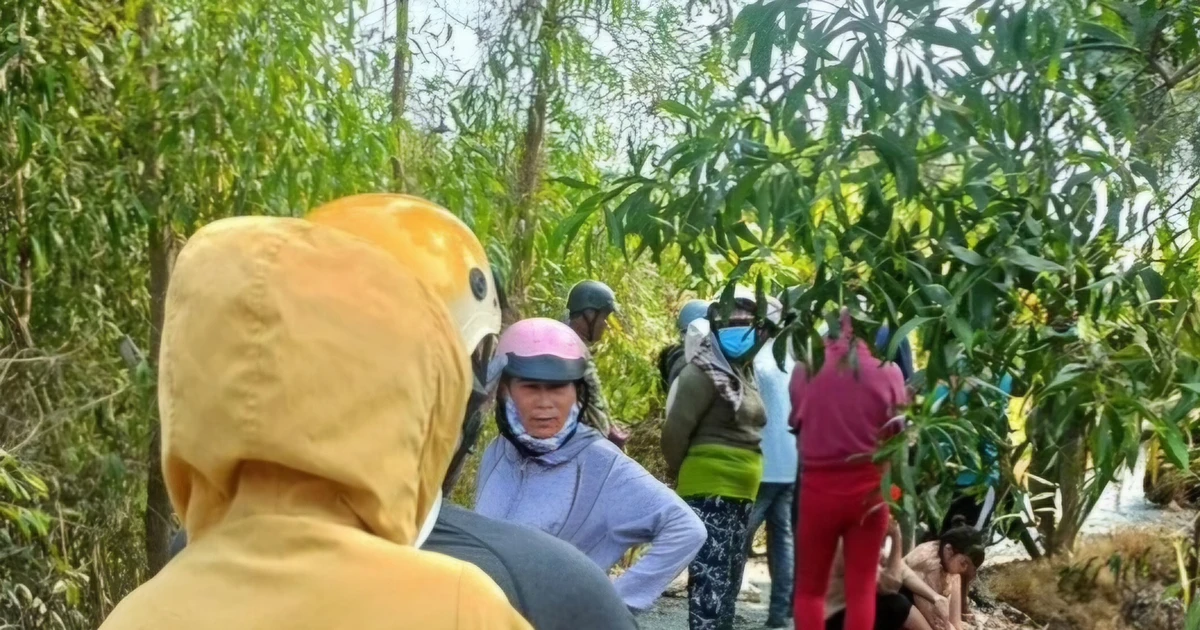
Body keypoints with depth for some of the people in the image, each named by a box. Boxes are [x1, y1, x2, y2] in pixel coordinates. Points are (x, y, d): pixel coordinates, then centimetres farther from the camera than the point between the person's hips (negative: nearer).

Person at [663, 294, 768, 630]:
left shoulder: (744, 373, 15)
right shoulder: (701, 374, -11)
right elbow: (675, 431, -14)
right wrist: (682, 471, 0)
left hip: (739, 494, 9)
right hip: (710, 493, -9)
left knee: (728, 583, 15)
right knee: (711, 582, -11)